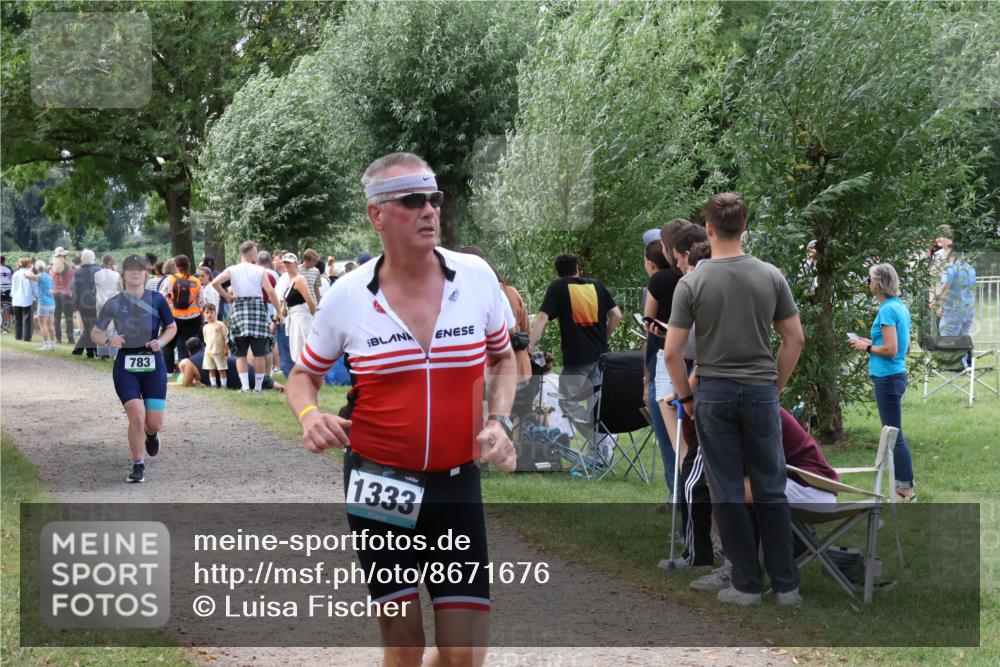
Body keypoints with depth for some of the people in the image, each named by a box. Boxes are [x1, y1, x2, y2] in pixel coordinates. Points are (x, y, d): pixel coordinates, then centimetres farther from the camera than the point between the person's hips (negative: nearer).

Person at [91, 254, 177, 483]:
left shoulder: (157, 300, 1)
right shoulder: (114, 303, 0)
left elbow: (172, 327, 12)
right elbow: (95, 333, 6)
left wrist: (160, 342, -8)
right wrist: (109, 340, -16)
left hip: (153, 363, 1)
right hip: (125, 365, -1)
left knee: (154, 423, 0)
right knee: (137, 417, -15)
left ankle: (151, 434, 40)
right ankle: (138, 466, 4)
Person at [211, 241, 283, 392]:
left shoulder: (232, 270, 4)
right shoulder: (260, 270, 0)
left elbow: (215, 282, -10)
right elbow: (270, 292, -7)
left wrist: (226, 296, 5)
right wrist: (279, 312, 0)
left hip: (239, 307, 2)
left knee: (241, 353, 6)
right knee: (259, 353, 4)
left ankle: (245, 386, -2)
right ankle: (258, 387, 4)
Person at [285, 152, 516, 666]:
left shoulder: (476, 276, -3)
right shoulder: (346, 295, -6)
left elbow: (503, 358, 13)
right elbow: (304, 375, 9)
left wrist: (499, 421, -4)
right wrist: (308, 414, -13)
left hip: (456, 486, 1)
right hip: (378, 485, -1)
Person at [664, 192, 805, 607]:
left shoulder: (692, 283, -10)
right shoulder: (771, 277, -3)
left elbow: (672, 352, -10)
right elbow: (795, 339, 2)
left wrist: (685, 397, 4)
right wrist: (776, 386, 13)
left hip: (713, 395, -2)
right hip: (760, 394, 2)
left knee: (728, 494, 3)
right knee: (771, 491, 8)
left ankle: (747, 584, 4)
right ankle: (786, 584, 7)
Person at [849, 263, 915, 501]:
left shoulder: (888, 310, -17)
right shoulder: (901, 307, 11)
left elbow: (891, 350, -22)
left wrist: (867, 347, -7)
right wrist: (872, 343, 13)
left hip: (888, 378, -10)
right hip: (896, 375, 10)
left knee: (895, 435, -3)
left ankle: (907, 489, 1)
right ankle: (901, 485, 21)